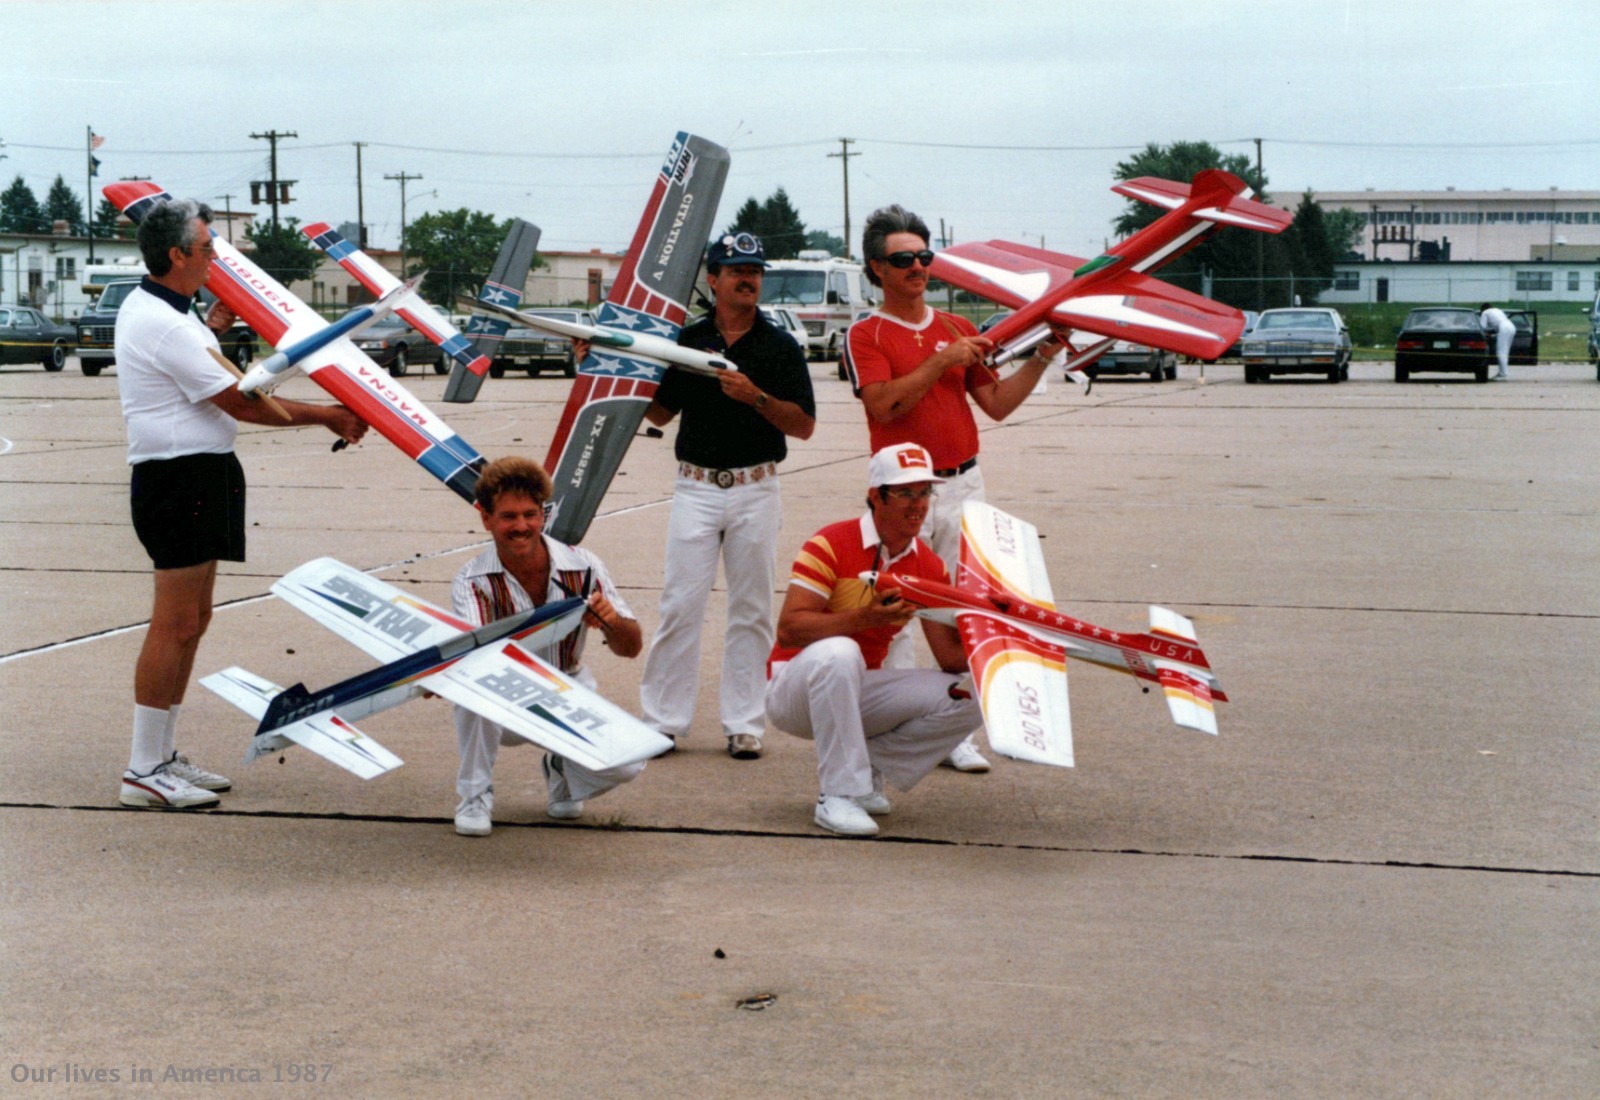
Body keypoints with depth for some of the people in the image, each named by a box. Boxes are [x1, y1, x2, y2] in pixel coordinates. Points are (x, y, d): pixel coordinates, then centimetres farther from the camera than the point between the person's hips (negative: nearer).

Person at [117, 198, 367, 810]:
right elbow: (241, 402, -17)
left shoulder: (144, 308, 14)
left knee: (192, 620, 15)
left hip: (196, 478, 11)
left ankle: (163, 755, 21)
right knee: (175, 624, -8)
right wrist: (327, 416, -9)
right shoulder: (166, 327, -19)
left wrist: (217, 323, 35)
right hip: (182, 479, -11)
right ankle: (144, 772, -4)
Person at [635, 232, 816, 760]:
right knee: (679, 605, -2)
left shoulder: (781, 346, 1)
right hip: (696, 487, 1)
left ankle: (744, 724, 12)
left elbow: (804, 425, -3)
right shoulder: (686, 341, 6)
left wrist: (755, 397, -18)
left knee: (751, 611, 4)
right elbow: (660, 413, 12)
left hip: (756, 490, -1)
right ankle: (663, 720, 6)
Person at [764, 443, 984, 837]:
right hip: (794, 690, -6)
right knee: (838, 653, -39)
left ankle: (867, 769, 3)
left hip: (857, 693, 6)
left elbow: (953, 656, -2)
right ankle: (838, 794, -29)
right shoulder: (831, 545, -16)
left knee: (966, 699, -10)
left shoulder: (929, 566, 1)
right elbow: (788, 628, -24)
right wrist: (865, 617, -34)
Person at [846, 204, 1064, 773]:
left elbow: (996, 403, 12)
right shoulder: (866, 335, -1)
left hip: (963, 485, 5)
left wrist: (1040, 360, 1)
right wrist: (941, 361, -17)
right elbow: (885, 404, -16)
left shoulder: (957, 328, 15)